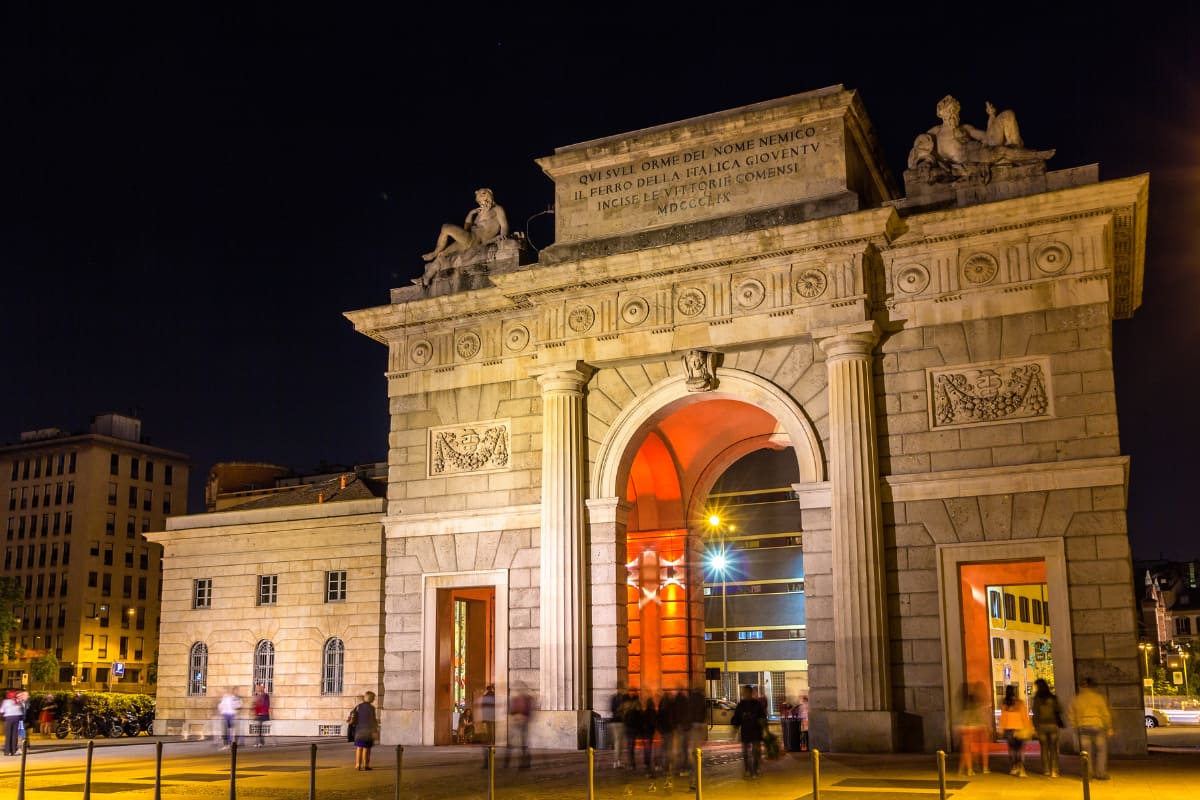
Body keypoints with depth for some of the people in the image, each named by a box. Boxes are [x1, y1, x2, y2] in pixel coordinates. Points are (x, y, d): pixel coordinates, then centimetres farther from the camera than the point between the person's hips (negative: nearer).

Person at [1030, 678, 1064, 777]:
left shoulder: (1037, 699, -5)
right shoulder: (1053, 697, 0)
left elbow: (1035, 713, -7)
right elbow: (1059, 710, 0)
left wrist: (1035, 726, -3)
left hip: (1041, 725, -1)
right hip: (1053, 724, 1)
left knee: (1044, 748, 8)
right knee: (1053, 749, 4)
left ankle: (1046, 770, 9)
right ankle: (1054, 770, -5)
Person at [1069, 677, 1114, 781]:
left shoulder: (1076, 699, 6)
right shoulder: (1098, 697, -3)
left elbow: (1071, 715, 10)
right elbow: (1106, 713, -3)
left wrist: (1076, 728, 20)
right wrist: (1109, 728, 6)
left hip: (1082, 727, 3)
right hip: (1097, 726, -3)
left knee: (1087, 752, 8)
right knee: (1101, 750, 7)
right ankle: (1101, 773, 4)